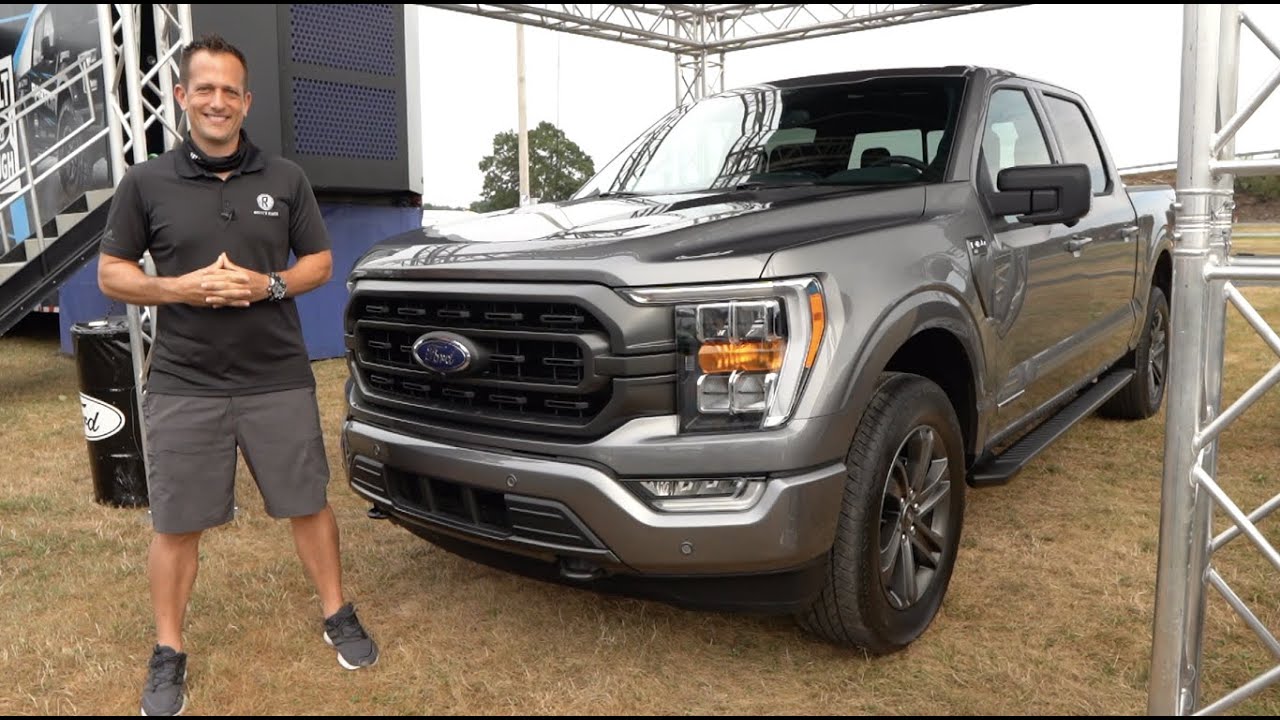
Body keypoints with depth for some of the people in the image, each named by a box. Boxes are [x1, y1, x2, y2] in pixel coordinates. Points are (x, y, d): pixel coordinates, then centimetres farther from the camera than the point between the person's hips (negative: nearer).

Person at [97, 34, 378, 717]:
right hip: (183, 386, 0)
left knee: (309, 505, 10)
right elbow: (111, 273, 4)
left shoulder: (284, 178, 5)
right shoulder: (146, 182, 1)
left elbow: (320, 262, 8)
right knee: (176, 526, 8)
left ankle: (337, 615, 30)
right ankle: (168, 653, 25)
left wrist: (268, 284, -11)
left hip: (280, 380, 1)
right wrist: (179, 288, -14)